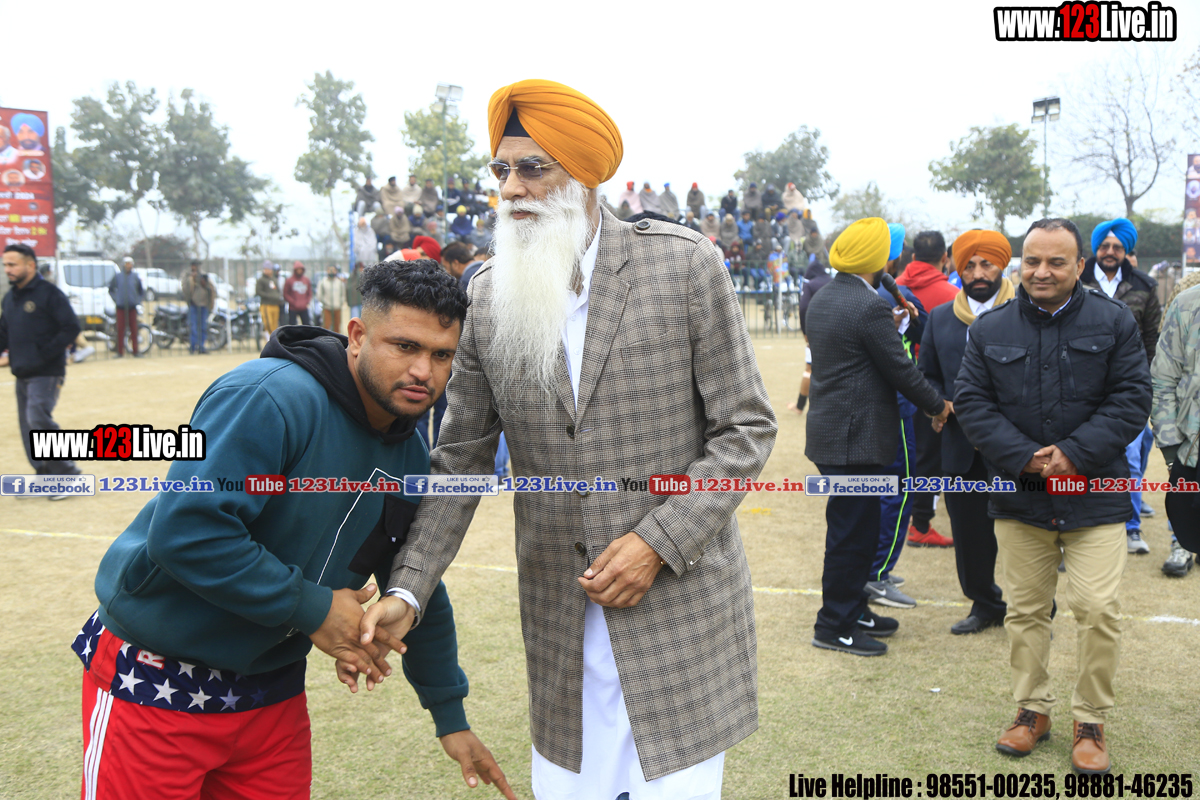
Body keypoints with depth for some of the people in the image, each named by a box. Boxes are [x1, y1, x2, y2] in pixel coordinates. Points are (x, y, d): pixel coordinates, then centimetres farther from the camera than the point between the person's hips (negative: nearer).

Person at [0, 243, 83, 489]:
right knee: (27, 427, 9)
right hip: (22, 374, 8)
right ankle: (45, 477, 20)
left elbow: (71, 328, -14)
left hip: (47, 374, -8)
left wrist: (45, 354, -18)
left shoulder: (49, 293, -9)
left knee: (39, 420, -17)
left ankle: (68, 475, -7)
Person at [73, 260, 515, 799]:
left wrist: (451, 717, 16)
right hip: (157, 683, -7)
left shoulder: (409, 457, 3)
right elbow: (185, 529, -32)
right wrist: (312, 609, -23)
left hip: (272, 687, 7)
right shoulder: (271, 397, -24)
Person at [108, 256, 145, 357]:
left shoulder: (135, 277, 6)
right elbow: (110, 289, 15)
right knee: (120, 329, -2)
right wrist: (115, 299, 4)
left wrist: (138, 300, 5)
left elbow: (141, 291, 16)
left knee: (133, 329, 2)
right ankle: (120, 352, 3)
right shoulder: (117, 277, 3)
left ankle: (135, 350, 9)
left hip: (132, 307, 1)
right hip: (121, 307, -1)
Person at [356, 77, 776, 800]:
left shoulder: (684, 263, -8)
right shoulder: (490, 295, 2)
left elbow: (747, 429, -5)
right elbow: (462, 458, 5)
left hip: (681, 601, -3)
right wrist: (407, 591, -3)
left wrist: (657, 541, -14)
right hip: (561, 619, 3)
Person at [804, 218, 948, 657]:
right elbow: (901, 370, -14)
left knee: (855, 526, 18)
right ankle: (834, 625, 9)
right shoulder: (870, 307, -19)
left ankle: (853, 610, 28)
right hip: (857, 437, -10)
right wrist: (939, 405, 1)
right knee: (851, 531, 0)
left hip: (830, 429, 10)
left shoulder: (821, 298, 10)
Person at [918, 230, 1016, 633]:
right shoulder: (940, 318, 11)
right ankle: (986, 604, 32)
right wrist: (942, 405, 0)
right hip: (962, 445, 4)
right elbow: (926, 374, 18)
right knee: (969, 532, 12)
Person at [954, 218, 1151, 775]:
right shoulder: (990, 329, 3)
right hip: (1019, 497, 2)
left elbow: (1132, 397, -3)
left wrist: (1076, 453, -14)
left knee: (1098, 609, -5)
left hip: (1094, 495, -1)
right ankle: (1032, 708, 28)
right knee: (1024, 608, 11)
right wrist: (1023, 456, -13)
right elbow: (971, 401, 0)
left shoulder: (1113, 321, 0)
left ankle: (1091, 720, 14)